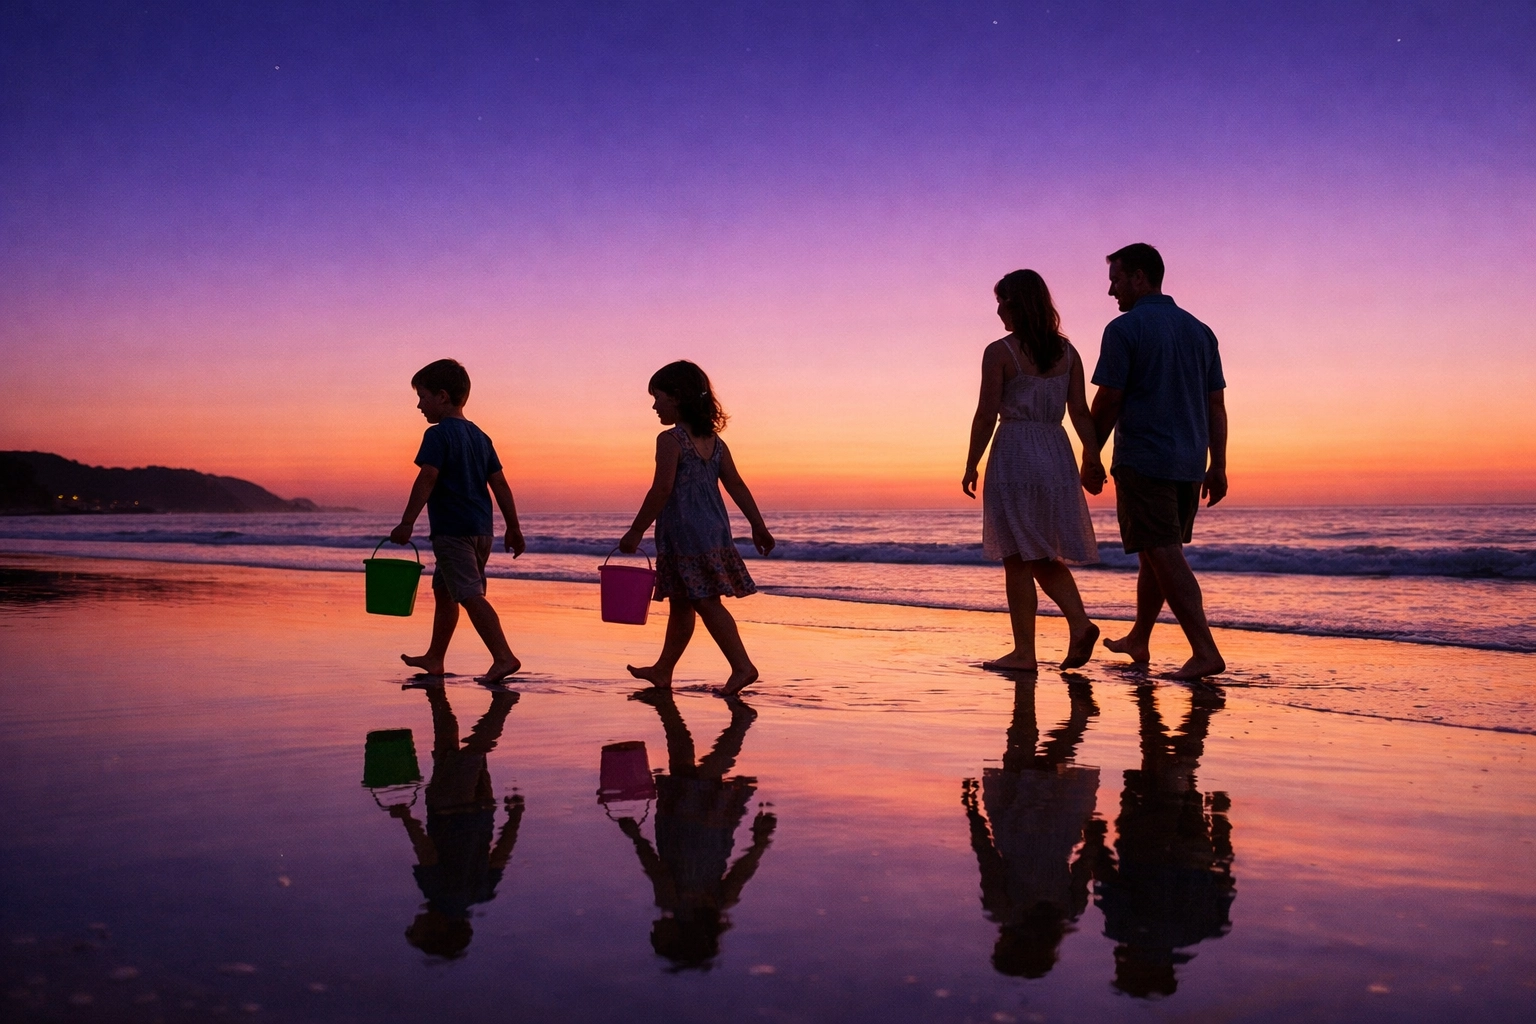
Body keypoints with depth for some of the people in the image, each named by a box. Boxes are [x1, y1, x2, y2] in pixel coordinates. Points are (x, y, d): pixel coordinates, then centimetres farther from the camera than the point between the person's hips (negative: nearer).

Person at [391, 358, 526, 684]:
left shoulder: (438, 435, -9)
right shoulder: (480, 436, 15)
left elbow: (427, 478, -20)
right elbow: (499, 483, 13)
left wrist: (407, 522, -21)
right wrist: (513, 529, 15)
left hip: (452, 530, -9)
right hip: (480, 529, 9)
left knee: (470, 595, -12)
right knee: (444, 591, 20)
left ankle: (504, 657, -21)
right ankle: (434, 657, 30)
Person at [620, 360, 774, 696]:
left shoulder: (670, 440, -12)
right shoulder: (714, 441, 11)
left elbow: (661, 490, -17)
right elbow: (737, 486, 10)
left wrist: (635, 532, -12)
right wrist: (759, 527, 14)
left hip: (684, 534, -8)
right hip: (716, 530, 9)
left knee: (707, 603, -6)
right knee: (681, 605, 16)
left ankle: (742, 666, -10)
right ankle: (663, 670, 25)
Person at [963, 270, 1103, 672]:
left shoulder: (1000, 352, -8)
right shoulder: (1067, 351, 8)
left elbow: (986, 414, -9)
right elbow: (1080, 411, 4)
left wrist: (971, 466, -2)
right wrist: (1093, 457, 6)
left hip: (1014, 454, -6)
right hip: (1057, 453, 6)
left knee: (1018, 557, 0)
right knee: (1044, 556, 16)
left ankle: (1024, 651, 3)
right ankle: (1080, 623, -3)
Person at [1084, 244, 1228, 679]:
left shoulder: (1124, 329, -9)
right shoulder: (1200, 331, 12)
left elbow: (1108, 401, -11)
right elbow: (1216, 404, 11)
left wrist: (1091, 458, -2)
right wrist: (1218, 465, 13)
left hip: (1142, 461, -7)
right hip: (1189, 463, 7)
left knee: (1165, 557, -6)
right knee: (1156, 553, 18)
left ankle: (1205, 651, -12)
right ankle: (1138, 639, 29)